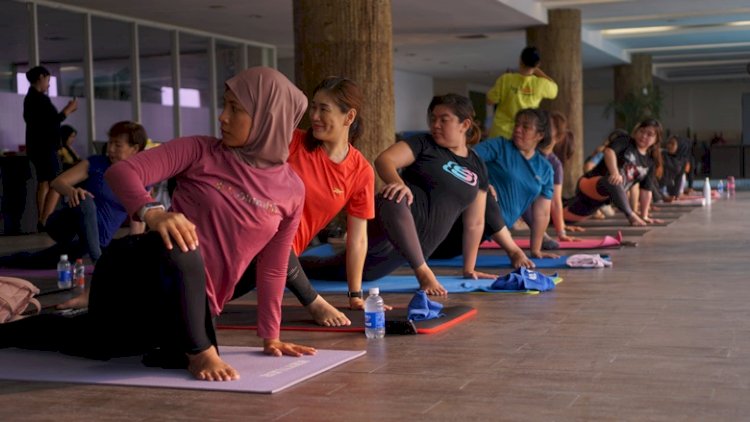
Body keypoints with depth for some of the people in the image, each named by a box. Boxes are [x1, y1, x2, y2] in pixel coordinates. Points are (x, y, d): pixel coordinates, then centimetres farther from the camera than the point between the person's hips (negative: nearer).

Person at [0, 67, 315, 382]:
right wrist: (152, 213, -37)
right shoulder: (200, 151, -7)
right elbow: (121, 172, -16)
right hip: (137, 270, -4)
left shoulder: (291, 191, 1)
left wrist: (271, 338, 11)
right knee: (179, 246, -38)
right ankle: (199, 351, -20)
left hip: (190, 300, 5)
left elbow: (272, 269, 10)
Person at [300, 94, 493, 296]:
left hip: (417, 247, 5)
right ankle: (423, 273, -33)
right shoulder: (424, 144, 4)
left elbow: (475, 223, 19)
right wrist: (399, 183, -33)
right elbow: (384, 159, -10)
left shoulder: (477, 168, 15)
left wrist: (469, 269, 16)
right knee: (394, 199, -44)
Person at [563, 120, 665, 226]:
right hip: (589, 185, -7)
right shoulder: (625, 142, -3)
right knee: (613, 181, -40)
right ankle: (631, 216, -32)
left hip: (601, 198, 7)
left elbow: (646, 190, 14)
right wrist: (615, 173, -39)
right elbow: (609, 150, -24)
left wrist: (645, 216, 10)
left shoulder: (650, 162, 13)